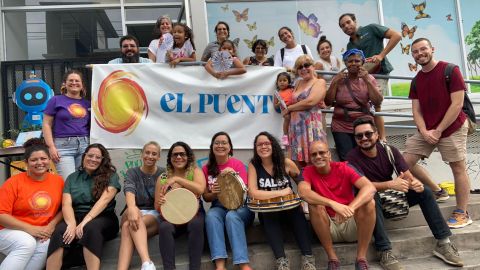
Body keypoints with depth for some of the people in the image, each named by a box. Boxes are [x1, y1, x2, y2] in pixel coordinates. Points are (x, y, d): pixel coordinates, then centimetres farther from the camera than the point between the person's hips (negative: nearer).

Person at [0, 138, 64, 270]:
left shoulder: (58, 180, 4)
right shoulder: (14, 182, -5)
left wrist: (51, 225, -11)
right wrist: (30, 228, -17)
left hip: (43, 234, 2)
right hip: (11, 231, -2)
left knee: (47, 247, -31)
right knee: (27, 244, -34)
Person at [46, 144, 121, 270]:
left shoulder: (111, 175, 4)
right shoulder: (72, 178, 13)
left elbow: (104, 200, -11)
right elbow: (66, 204, 0)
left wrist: (85, 221, -24)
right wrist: (72, 224, -20)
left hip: (102, 218, -2)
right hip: (76, 217, 3)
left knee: (90, 228, -36)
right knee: (59, 231, -30)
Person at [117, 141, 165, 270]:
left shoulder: (163, 173, 8)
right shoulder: (132, 172, 6)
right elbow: (129, 190, -16)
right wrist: (132, 208, -38)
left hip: (156, 215, -1)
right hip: (137, 212, 1)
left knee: (128, 227, -32)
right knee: (130, 222, -36)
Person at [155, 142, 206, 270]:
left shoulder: (195, 171, 2)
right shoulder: (162, 178, 7)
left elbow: (200, 189, -21)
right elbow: (157, 207, 10)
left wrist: (177, 179, -22)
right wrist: (159, 204, -16)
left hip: (193, 213, -1)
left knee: (196, 224, -34)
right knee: (164, 227, -31)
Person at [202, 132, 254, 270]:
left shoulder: (237, 164, -2)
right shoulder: (206, 168, 5)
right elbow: (205, 197, 9)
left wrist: (234, 175, -24)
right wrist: (213, 193, -15)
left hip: (240, 206, -2)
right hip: (219, 207, 2)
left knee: (232, 216, -35)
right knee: (211, 215, -32)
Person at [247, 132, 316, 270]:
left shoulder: (286, 163, -3)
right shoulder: (253, 165, -6)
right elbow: (253, 193, -16)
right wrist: (281, 192, -16)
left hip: (289, 208, 1)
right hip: (267, 212, -1)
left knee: (297, 212, -29)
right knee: (268, 215, -32)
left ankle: (308, 258, -31)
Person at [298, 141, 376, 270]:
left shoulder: (343, 168, -8)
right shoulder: (308, 171, -6)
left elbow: (370, 187, -22)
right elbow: (303, 192, -28)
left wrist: (351, 207, -40)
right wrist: (333, 204, -42)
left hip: (352, 224, 1)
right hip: (328, 227, 0)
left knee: (369, 202, -24)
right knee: (315, 205, -27)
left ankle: (361, 258, -16)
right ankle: (332, 258, -18)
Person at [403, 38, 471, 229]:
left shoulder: (450, 70, -9)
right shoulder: (417, 80, 8)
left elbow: (457, 104, -14)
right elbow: (416, 110, 5)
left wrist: (438, 130, -15)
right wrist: (424, 132, -12)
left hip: (452, 128, -6)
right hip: (426, 131, 6)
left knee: (458, 168, 0)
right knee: (405, 162, -2)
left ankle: (462, 214, 12)